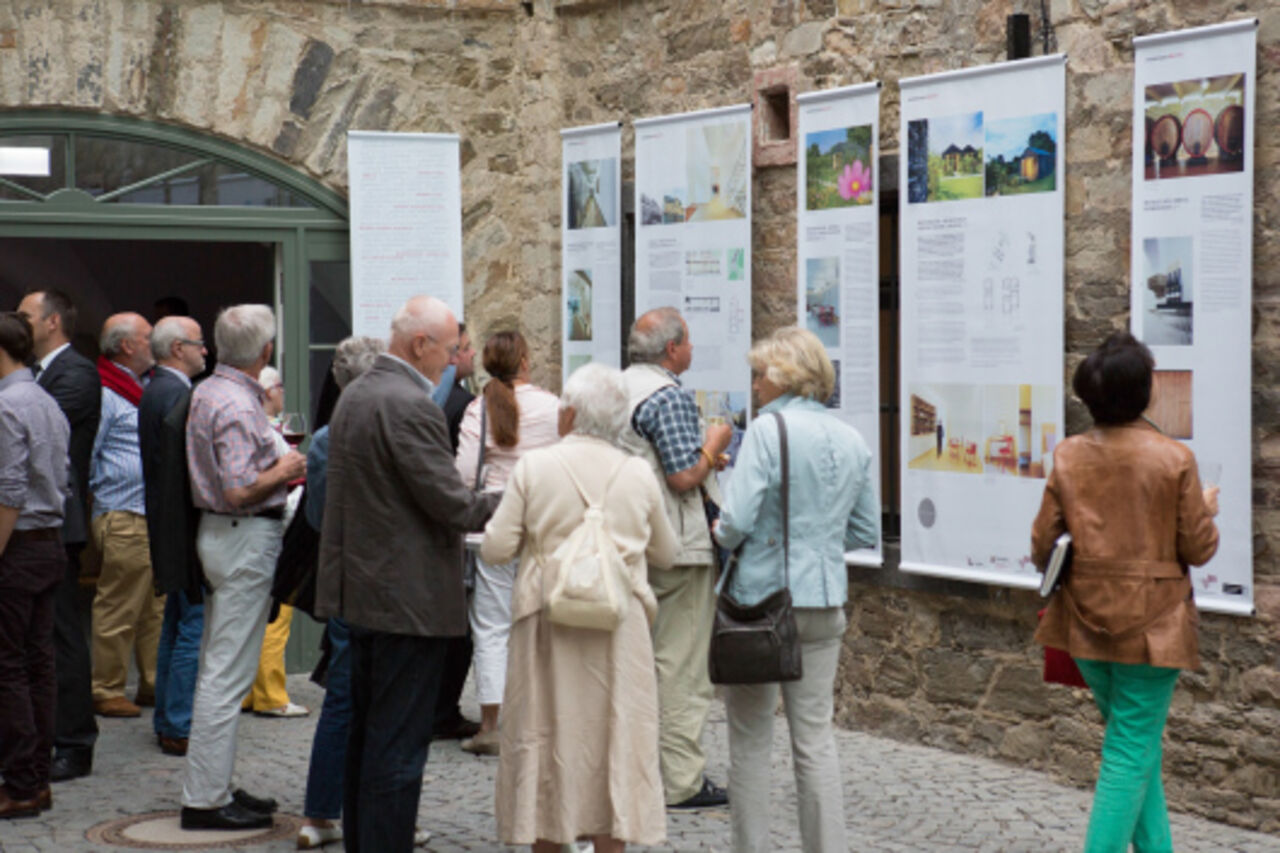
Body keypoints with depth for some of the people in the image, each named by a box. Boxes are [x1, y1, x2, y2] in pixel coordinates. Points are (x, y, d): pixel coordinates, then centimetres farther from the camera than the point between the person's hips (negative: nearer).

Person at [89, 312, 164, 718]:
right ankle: (106, 692, 6)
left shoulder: (141, 389, 18)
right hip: (124, 519, -9)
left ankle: (154, 684, 22)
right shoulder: (104, 394, -11)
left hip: (153, 517, 9)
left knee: (155, 608, 14)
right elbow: (86, 455, -12)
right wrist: (105, 491, -8)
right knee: (117, 610, -3)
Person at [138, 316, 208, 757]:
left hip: (167, 529, 11)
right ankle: (180, 728, -1)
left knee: (176, 626, 17)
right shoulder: (181, 396, -18)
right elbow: (192, 469, -22)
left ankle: (167, 721, 24)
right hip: (188, 530, -11)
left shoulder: (153, 392, 14)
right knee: (195, 626, -5)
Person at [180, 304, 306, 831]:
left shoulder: (207, 392, 11)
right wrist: (284, 472, -9)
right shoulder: (237, 406, -20)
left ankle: (212, 786, 24)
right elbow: (239, 492, -25)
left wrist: (276, 468, 16)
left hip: (220, 533, 11)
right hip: (245, 539, -11)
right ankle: (206, 799, -1)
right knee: (228, 674, -6)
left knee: (218, 667, 15)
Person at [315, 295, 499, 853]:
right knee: (398, 745, -3)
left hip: (361, 591, 10)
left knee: (366, 736, 18)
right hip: (409, 598, -10)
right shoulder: (410, 407, -19)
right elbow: (453, 505, -20)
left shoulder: (354, 395, 11)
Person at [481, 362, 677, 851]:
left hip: (549, 624, -1)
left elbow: (495, 550, -5)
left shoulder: (534, 467, -6)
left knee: (546, 737, 9)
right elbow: (665, 555, 12)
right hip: (619, 627, 1)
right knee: (615, 741, 7)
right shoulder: (638, 475, 1)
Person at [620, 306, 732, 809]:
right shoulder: (669, 397, -17)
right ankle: (681, 781, 1)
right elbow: (684, 478, -20)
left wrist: (700, 460, 20)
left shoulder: (615, 388, 11)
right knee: (681, 666, -3)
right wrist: (713, 447, -2)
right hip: (675, 548, -9)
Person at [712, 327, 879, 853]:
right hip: (824, 601, 5)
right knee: (816, 738, 10)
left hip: (762, 596, -5)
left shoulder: (767, 430, -12)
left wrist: (721, 534, 3)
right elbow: (866, 533, 14)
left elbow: (737, 520, -18)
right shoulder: (851, 440, 8)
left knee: (750, 739, 6)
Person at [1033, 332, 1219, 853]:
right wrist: (1208, 508, 13)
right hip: (1151, 626, -4)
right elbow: (1198, 550, -6)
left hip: (1088, 623, 5)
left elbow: (1041, 547, 1)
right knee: (1131, 754, 1)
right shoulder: (1174, 459, -12)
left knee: (1137, 742, 21)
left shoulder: (1068, 457, -3)